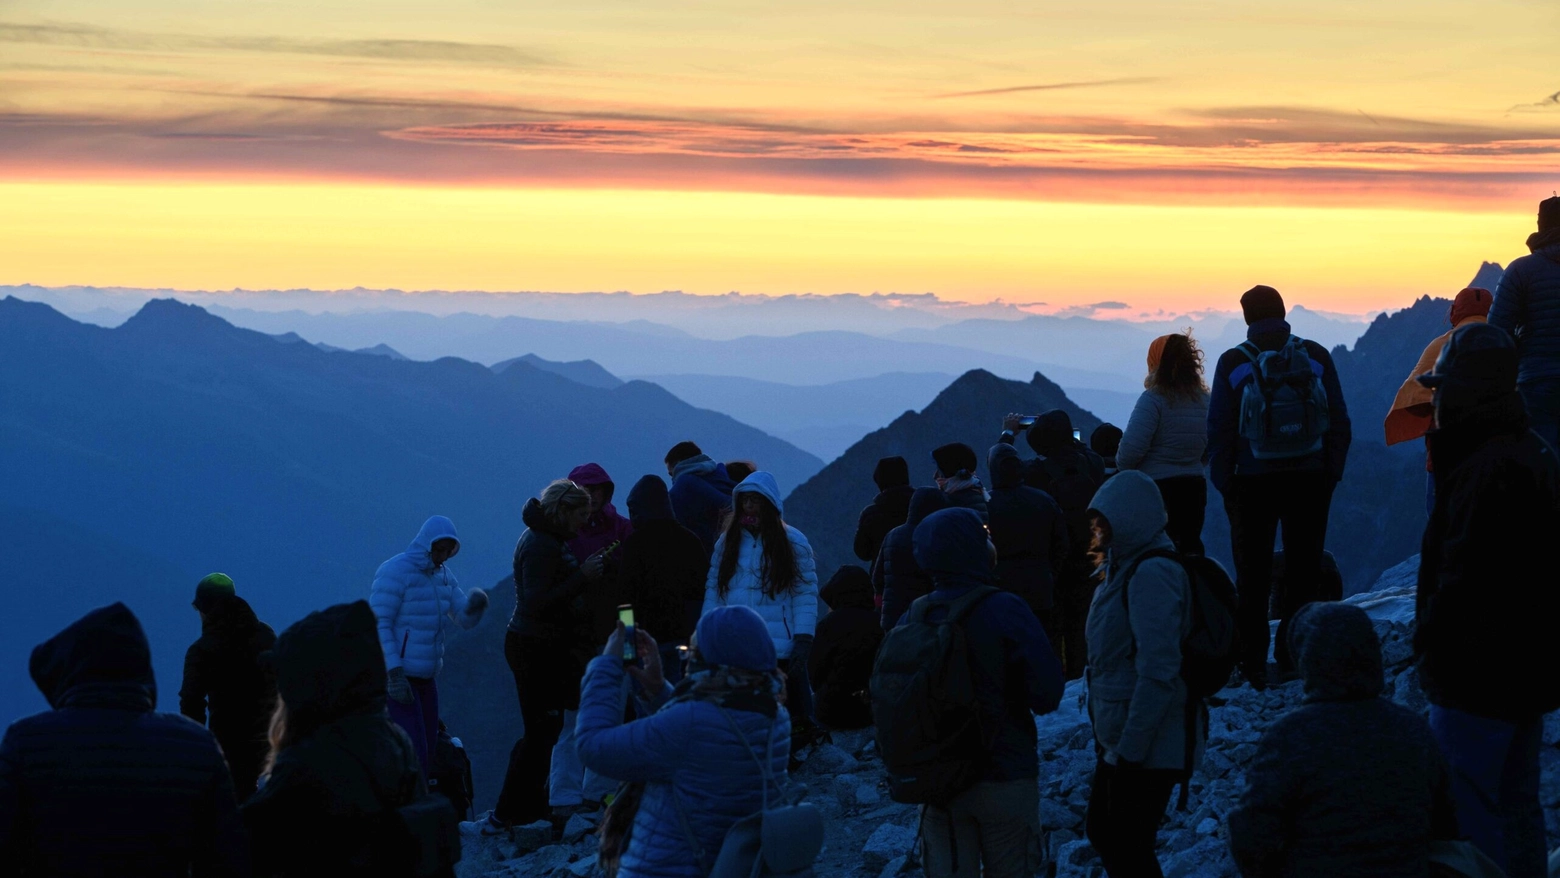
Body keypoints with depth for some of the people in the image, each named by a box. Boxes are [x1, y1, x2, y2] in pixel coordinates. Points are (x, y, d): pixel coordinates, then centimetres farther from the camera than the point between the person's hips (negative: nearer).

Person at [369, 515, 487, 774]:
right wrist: (394, 674, -23)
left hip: (426, 676, 8)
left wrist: (475, 604, -14)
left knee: (427, 750, 10)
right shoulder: (396, 572, -14)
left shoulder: (442, 574, 10)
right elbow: (378, 625, -18)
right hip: (397, 675, -8)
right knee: (413, 753, -14)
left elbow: (465, 619, 11)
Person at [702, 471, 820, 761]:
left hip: (781, 650, -3)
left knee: (787, 708, 2)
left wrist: (803, 640, -12)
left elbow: (806, 594, -3)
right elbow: (713, 589, 9)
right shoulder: (728, 541, 11)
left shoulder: (793, 542, 0)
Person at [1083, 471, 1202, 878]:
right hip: (1119, 738, 10)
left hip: (1150, 747, -10)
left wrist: (1130, 749, -23)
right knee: (1101, 832, 19)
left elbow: (1158, 672, -26)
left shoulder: (1151, 574, -20)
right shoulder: (1126, 568, 11)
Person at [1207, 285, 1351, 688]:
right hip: (1310, 480, 1)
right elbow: (1339, 422, 1)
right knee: (1304, 571, 10)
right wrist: (1332, 474, 8)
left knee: (1253, 577, 7)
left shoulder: (1233, 363, -4)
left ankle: (1253, 665, 6)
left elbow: (1219, 430, -3)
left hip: (1254, 483, -1)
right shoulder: (1316, 356, 1)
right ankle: (1293, 657, 9)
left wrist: (1224, 483, 4)